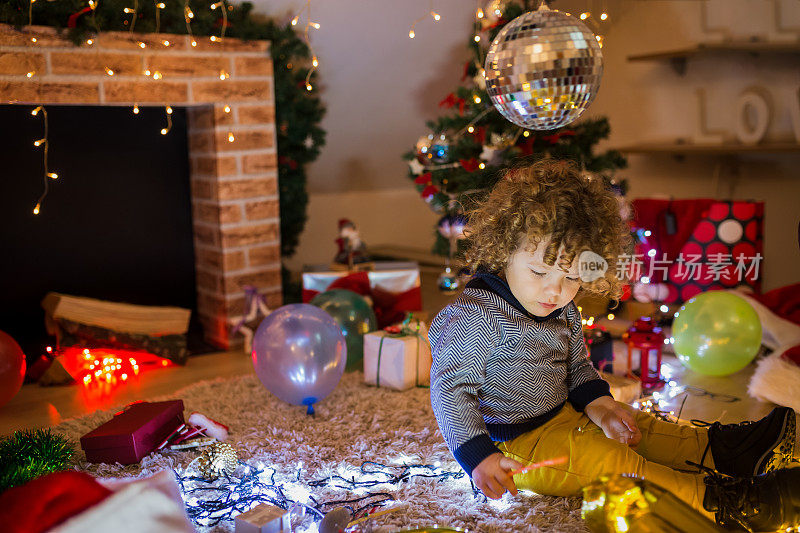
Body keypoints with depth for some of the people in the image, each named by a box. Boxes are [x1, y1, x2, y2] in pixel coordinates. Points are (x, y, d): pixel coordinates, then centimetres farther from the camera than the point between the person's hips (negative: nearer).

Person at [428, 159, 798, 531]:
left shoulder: (564, 314, 5)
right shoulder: (474, 317, -23)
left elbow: (577, 368, 17)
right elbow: (450, 388, -24)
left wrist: (599, 406, -4)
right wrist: (480, 459, -31)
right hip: (516, 446, -10)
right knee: (605, 456, -23)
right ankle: (717, 502, -25)